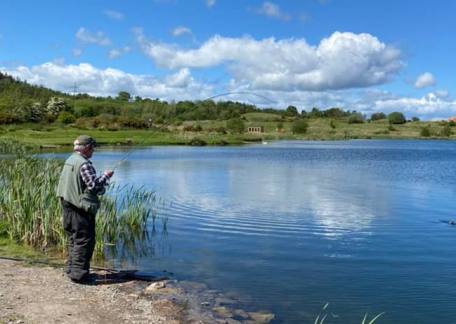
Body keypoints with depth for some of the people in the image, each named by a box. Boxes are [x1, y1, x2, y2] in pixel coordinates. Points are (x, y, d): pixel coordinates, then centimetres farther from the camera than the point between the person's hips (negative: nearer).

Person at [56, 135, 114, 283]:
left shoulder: (69, 160, 11)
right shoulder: (84, 164, -18)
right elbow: (94, 185, -20)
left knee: (74, 238, 18)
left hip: (68, 205, 10)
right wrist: (106, 176, -4)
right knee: (84, 239, -3)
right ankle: (79, 273, -2)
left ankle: (72, 268, 27)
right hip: (81, 207, -10)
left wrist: (101, 178, 15)